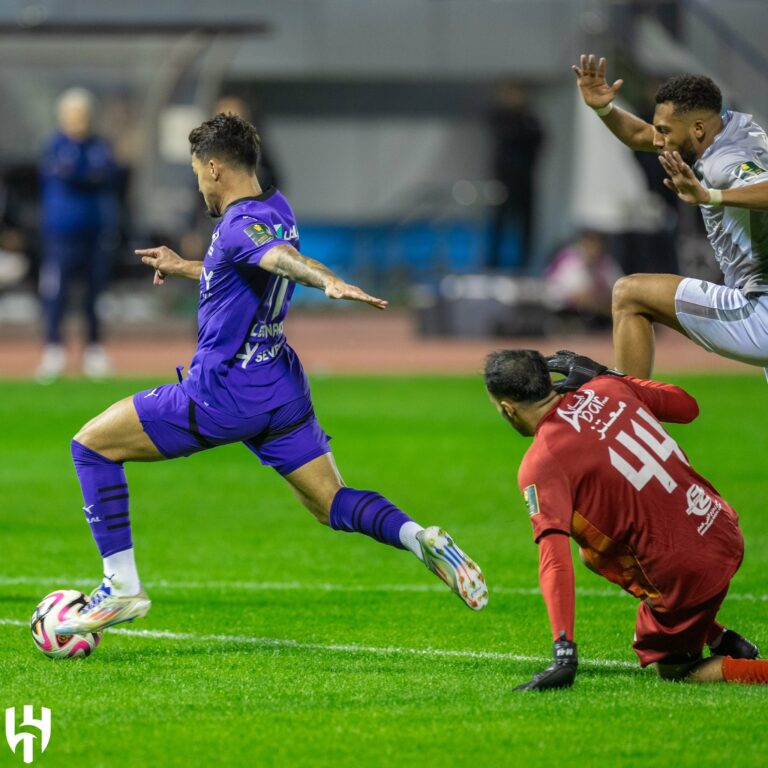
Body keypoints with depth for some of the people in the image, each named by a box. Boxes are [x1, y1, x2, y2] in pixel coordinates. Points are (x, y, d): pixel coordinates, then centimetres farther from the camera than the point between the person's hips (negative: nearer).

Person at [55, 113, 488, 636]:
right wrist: (185, 269, 35)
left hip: (220, 397, -9)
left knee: (92, 445, 4)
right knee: (332, 504, 9)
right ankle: (418, 537, -19)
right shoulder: (276, 209, 10)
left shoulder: (241, 225, -18)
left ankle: (122, 587, 0)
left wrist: (331, 282, -58)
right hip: (282, 390, 9)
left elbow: (286, 259, -40)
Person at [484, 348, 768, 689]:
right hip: (724, 532, 7)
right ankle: (721, 640, 24)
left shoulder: (539, 464, -16)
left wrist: (564, 652, -30)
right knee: (594, 552, 29)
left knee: (673, 669, 19)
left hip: (688, 573, -7)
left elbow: (555, 561, -26)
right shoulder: (606, 389, 3)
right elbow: (687, 406, 19)